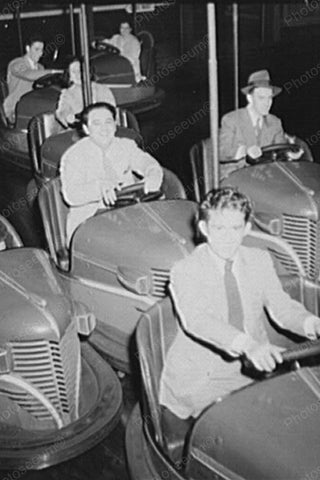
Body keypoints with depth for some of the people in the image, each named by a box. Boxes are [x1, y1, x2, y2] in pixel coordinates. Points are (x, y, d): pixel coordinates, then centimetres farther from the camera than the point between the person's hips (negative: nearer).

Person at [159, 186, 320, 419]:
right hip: (201, 377, -4)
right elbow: (196, 319, -26)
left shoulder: (260, 261, 6)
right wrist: (248, 345, -43)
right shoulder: (185, 271, -11)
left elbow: (281, 306, 1)